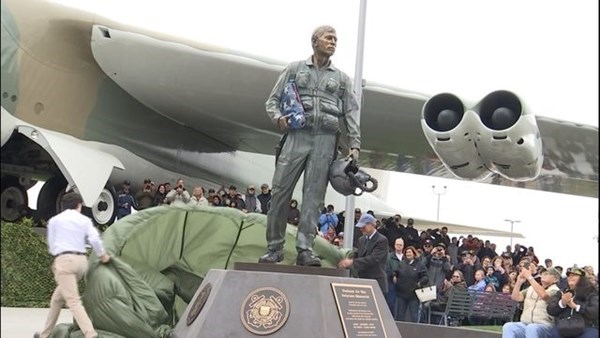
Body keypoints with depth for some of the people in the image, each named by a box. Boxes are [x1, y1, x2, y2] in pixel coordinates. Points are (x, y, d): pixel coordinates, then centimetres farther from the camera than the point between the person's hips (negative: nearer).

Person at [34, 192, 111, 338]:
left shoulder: (54, 220, 9)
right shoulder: (85, 220, 11)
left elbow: (51, 246, 12)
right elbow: (94, 239, -4)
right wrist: (102, 255, 10)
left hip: (64, 260, -4)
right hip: (81, 260, 4)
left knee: (73, 301, -12)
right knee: (57, 297, 20)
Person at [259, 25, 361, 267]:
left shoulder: (342, 78, 18)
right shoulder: (295, 69, 15)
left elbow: (351, 113, 12)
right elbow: (273, 99, 13)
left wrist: (354, 145, 0)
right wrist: (277, 117, -8)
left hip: (325, 140, 1)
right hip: (297, 135, -1)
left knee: (314, 195, -5)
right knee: (280, 191, -5)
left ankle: (305, 249, -4)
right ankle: (274, 248, 3)